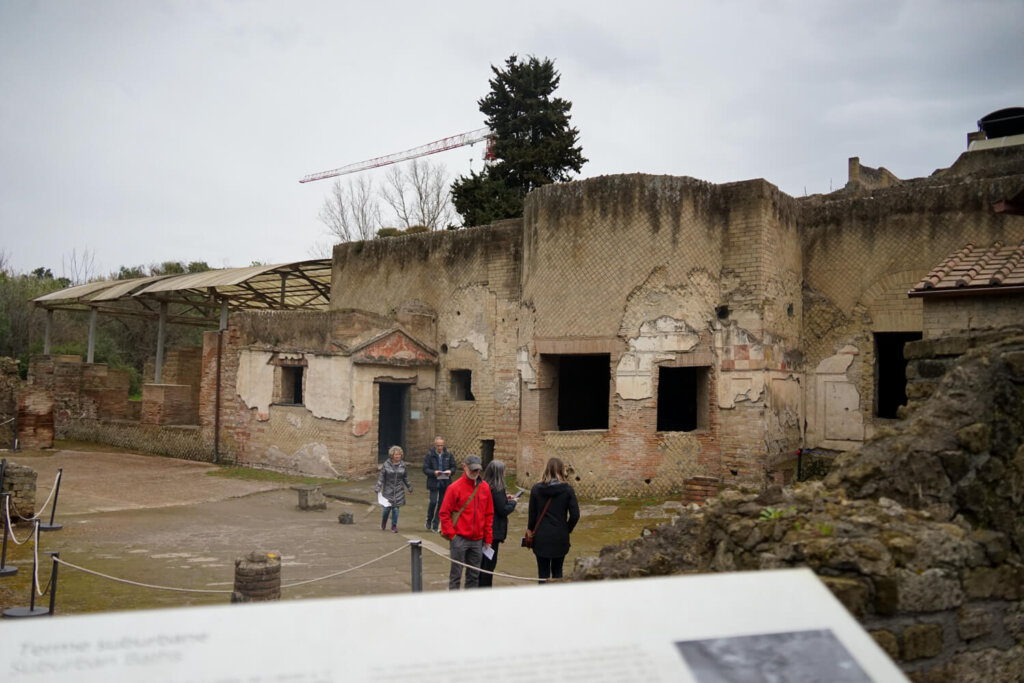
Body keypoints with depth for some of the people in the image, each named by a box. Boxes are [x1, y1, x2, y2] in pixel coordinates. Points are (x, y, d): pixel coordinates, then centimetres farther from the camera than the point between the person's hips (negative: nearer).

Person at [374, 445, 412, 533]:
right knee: (387, 508, -1)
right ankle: (383, 523, 27)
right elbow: (381, 477, -4)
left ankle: (394, 526, 14)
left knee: (396, 508, -1)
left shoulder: (402, 465, 3)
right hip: (388, 490, -2)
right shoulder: (386, 464, -7)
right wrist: (378, 487, -10)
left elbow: (405, 478, 14)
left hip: (398, 491, 2)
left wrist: (409, 487, 18)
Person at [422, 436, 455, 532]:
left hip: (445, 483, 3)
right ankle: (429, 521, 16)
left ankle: (435, 525, 16)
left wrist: (450, 471, -12)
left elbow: (453, 466, 10)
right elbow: (425, 469, -5)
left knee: (441, 504, 5)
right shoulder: (430, 454, -5)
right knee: (433, 502, -9)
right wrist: (434, 472, -22)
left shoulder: (448, 454, 3)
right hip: (433, 483, -3)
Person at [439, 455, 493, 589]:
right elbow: (444, 513, -6)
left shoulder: (485, 487, 6)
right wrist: (451, 534, -11)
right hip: (459, 538, -4)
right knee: (456, 573, 1)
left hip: (478, 540, 4)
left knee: (474, 574, 11)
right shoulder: (455, 487, -7)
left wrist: (488, 538, 8)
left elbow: (489, 514, 11)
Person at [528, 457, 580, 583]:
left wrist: (530, 532, 11)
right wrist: (567, 530, 7)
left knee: (543, 573, 7)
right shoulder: (567, 489, -6)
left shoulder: (536, 488, -4)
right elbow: (575, 515, -8)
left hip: (541, 537, 0)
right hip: (560, 538, 0)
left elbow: (532, 515, -1)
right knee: (557, 571, 14)